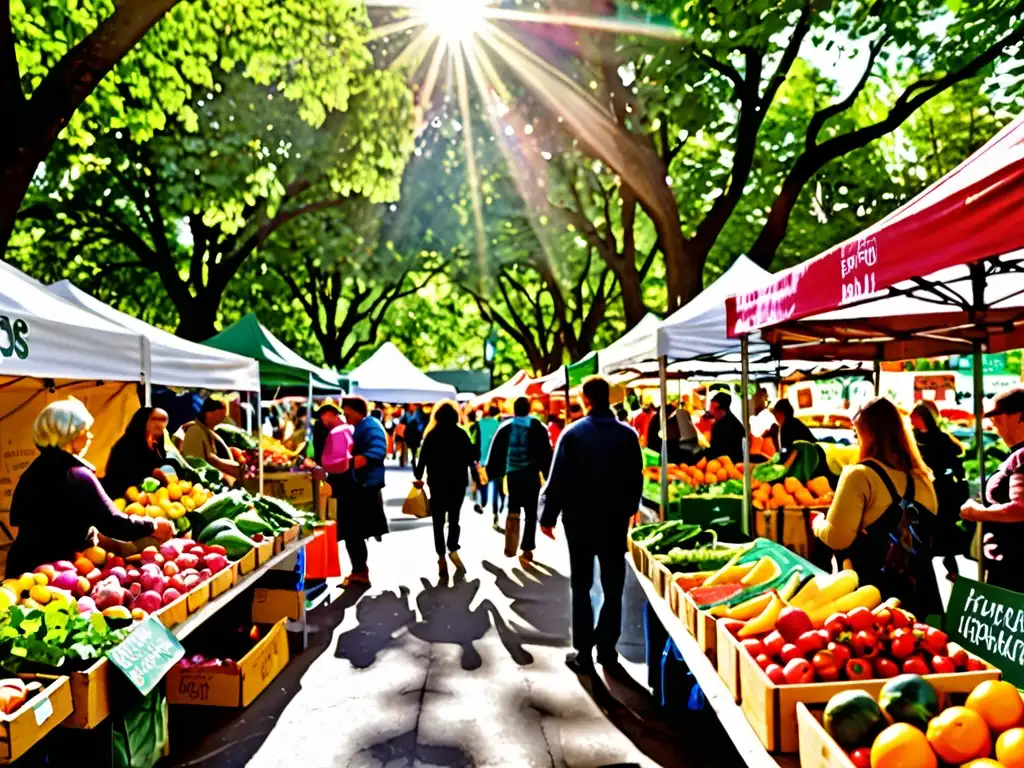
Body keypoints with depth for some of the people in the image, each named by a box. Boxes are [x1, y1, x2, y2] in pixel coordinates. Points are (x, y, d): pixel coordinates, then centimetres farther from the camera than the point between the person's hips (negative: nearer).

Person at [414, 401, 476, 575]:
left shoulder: (432, 435, -4)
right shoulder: (461, 434, -3)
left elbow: (423, 458, -5)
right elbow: (471, 456, -2)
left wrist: (419, 477, 8)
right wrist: (474, 473, 15)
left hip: (437, 482, 0)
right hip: (458, 481, 1)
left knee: (438, 520, 7)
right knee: (454, 517, 11)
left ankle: (441, 556, 2)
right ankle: (453, 549, -8)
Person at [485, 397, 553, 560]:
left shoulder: (505, 427, 4)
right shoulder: (537, 427, -2)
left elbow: (496, 453, 3)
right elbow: (546, 453, -2)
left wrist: (491, 473, 9)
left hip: (512, 475, 2)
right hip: (531, 475, -2)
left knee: (513, 509, 17)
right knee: (531, 513, 6)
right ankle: (527, 550, 2)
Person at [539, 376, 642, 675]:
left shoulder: (573, 433, -9)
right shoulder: (628, 435, -3)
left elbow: (557, 479, -10)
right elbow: (637, 479, 3)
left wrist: (548, 516, -1)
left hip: (579, 519, -1)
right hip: (615, 520, 2)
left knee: (581, 587, 8)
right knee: (613, 589, 11)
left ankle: (583, 653, 9)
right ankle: (607, 650, 13)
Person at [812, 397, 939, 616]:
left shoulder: (860, 475, -15)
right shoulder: (921, 476, 7)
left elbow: (837, 539, -19)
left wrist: (818, 523, 0)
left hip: (875, 585, -6)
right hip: (919, 586, 6)